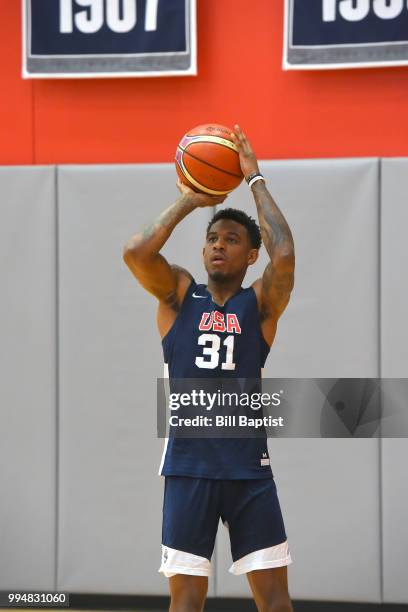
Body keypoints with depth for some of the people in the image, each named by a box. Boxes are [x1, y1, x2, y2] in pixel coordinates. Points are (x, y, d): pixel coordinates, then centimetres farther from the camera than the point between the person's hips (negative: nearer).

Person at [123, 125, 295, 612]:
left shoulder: (260, 302, 4)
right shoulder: (178, 294, 7)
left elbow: (284, 258, -17)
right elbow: (135, 253, -12)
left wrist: (256, 181, -8)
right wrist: (188, 201, -3)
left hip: (248, 465, 0)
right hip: (188, 466, 0)